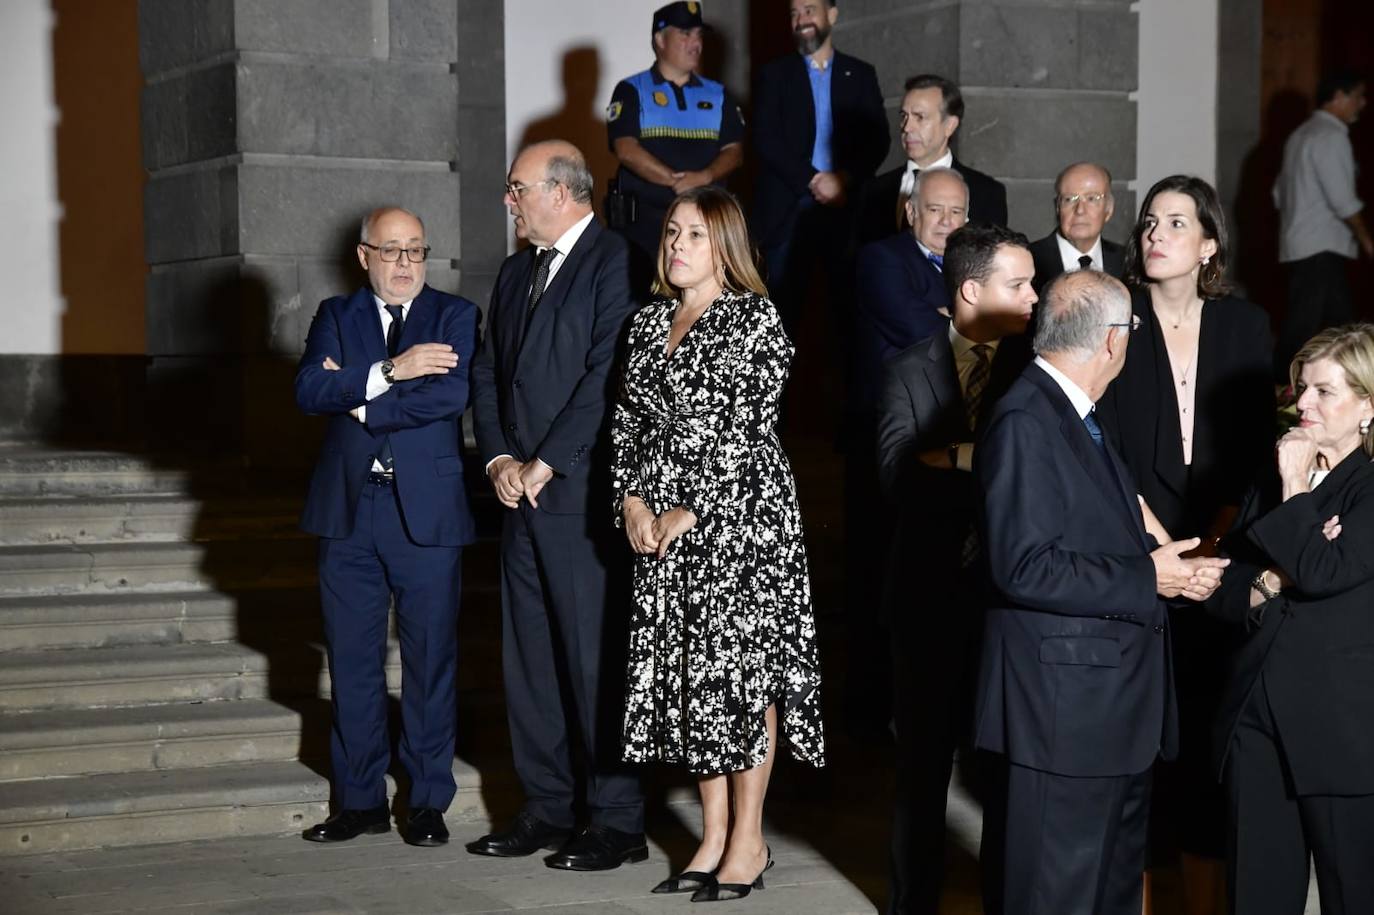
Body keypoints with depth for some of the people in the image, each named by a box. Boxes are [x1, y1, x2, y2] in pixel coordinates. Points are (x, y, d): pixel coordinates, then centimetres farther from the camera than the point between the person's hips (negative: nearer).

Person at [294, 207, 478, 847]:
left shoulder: (454, 316, 5)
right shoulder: (336, 316, 11)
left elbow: (453, 393, -13)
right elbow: (309, 391, -6)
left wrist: (359, 399, -9)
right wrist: (390, 371, -16)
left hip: (427, 511, -2)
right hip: (348, 508, 2)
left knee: (431, 657, 2)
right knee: (352, 661, 6)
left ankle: (428, 801, 11)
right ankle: (360, 799, 16)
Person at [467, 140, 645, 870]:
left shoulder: (614, 263, -9)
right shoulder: (516, 272, 17)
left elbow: (606, 376, -16)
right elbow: (488, 372, 17)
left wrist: (544, 465, -13)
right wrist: (499, 460, 2)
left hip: (581, 495, -8)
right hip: (523, 494, 8)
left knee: (595, 660, -4)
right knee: (528, 660, 11)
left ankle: (617, 821, 4)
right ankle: (545, 808, 20)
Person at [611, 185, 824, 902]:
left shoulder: (755, 319, -5)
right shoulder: (649, 322, 14)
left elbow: (746, 427, -12)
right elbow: (628, 419, 13)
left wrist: (690, 512, -15)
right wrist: (632, 499, -2)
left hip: (739, 514, -6)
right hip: (661, 522, 6)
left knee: (741, 666, -4)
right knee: (684, 670, 6)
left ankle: (748, 842, 4)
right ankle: (713, 837, 15)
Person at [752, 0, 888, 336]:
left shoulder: (861, 74, 13)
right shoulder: (775, 74, 9)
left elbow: (878, 139, 5)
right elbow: (766, 140, -2)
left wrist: (844, 179, -12)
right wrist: (813, 181, -12)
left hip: (848, 208, 1)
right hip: (789, 207, -1)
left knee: (851, 304, -1)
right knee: (782, 308, -2)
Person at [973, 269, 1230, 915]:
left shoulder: (1077, 414, 14)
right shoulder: (1024, 421, -18)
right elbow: (1026, 568, -25)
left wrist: (1174, 567, 1)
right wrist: (1148, 580, -18)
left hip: (1116, 693, 10)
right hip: (1064, 702, -10)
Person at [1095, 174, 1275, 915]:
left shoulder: (1245, 326, 6)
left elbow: (1253, 449, 4)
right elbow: (1105, 448, -7)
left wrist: (1216, 541, -7)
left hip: (1217, 561, 2)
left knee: (1208, 732, 5)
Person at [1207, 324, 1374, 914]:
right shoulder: (1272, 485, 15)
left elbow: (1322, 572, -20)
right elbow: (1223, 592, 12)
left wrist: (1295, 490, -8)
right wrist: (1266, 584, -8)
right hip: (1257, 713, 6)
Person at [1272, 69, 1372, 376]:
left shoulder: (1303, 134, 16)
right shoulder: (1331, 136, -13)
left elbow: (1280, 192, 18)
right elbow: (1342, 199, -17)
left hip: (1303, 244, 10)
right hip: (1320, 247, -10)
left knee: (1339, 319, 12)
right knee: (1303, 323, -8)